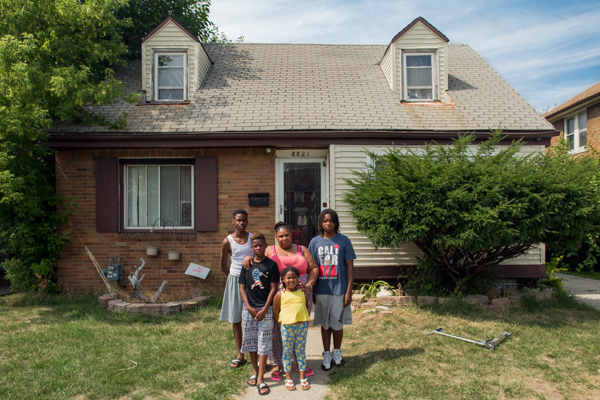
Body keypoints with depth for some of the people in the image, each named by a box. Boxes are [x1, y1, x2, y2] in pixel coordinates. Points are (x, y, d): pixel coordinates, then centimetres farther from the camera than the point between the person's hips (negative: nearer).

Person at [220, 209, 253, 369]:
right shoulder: (227, 241, -3)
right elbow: (223, 265, 9)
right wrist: (234, 277, 8)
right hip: (235, 281, 1)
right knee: (236, 319, 7)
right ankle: (240, 356, 18)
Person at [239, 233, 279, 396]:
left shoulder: (271, 265, -2)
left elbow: (273, 288, -4)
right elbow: (242, 287, 5)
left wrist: (264, 309, -10)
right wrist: (248, 307, -6)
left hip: (265, 309, -3)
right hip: (249, 309, 3)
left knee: (263, 343, -1)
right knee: (251, 341, 12)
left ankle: (260, 378, 5)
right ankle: (254, 372, 29)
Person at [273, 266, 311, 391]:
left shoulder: (303, 292, 3)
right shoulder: (280, 295, -4)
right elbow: (275, 311, 3)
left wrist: (305, 320, 9)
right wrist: (281, 322, 2)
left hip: (302, 326, 2)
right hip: (287, 327, -2)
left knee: (301, 351, 10)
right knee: (287, 352, 8)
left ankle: (303, 378, 21)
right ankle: (288, 378, 22)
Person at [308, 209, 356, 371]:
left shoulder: (344, 241, -4)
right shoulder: (315, 241, 1)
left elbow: (350, 266, -2)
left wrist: (349, 291, -6)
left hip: (339, 289, -1)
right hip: (321, 290, 1)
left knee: (338, 323, 11)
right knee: (324, 323, 12)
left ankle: (337, 352, 33)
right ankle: (326, 355, 28)